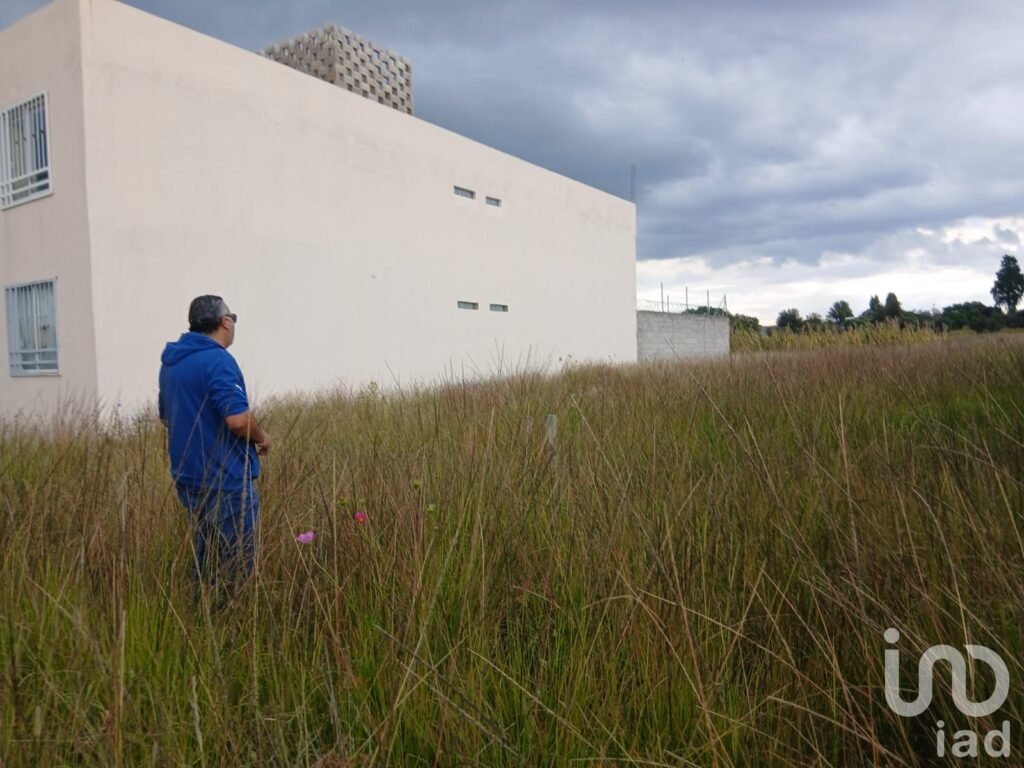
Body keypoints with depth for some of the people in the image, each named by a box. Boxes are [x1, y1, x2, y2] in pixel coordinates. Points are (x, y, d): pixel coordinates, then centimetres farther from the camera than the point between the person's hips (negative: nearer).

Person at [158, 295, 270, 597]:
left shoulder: (171, 361, 11)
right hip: (226, 481, -9)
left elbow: (166, 417, 21)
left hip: (188, 478, 9)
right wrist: (262, 437, -7)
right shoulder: (217, 360, -17)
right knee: (234, 567, 1)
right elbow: (238, 419, -26)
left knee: (205, 562, 19)